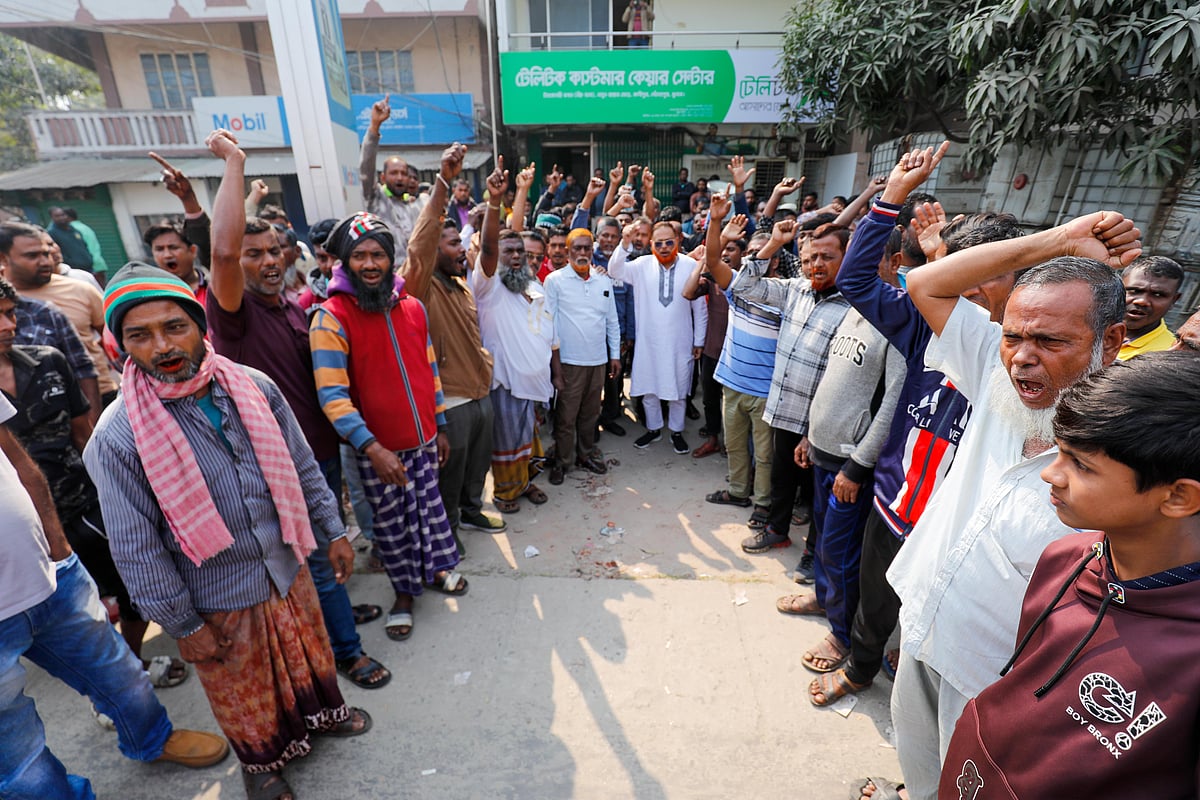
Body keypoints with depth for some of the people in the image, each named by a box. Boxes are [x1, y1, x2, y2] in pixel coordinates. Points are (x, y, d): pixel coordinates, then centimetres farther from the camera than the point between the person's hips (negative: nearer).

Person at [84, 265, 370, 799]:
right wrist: (182, 625, -9)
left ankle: (322, 713, 56)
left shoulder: (254, 388, -10)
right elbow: (135, 548, -13)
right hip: (217, 600, -3)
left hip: (288, 570, 3)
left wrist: (332, 531, 3)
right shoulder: (118, 437, -20)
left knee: (310, 654, 26)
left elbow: (302, 468, 0)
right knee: (245, 693, 21)